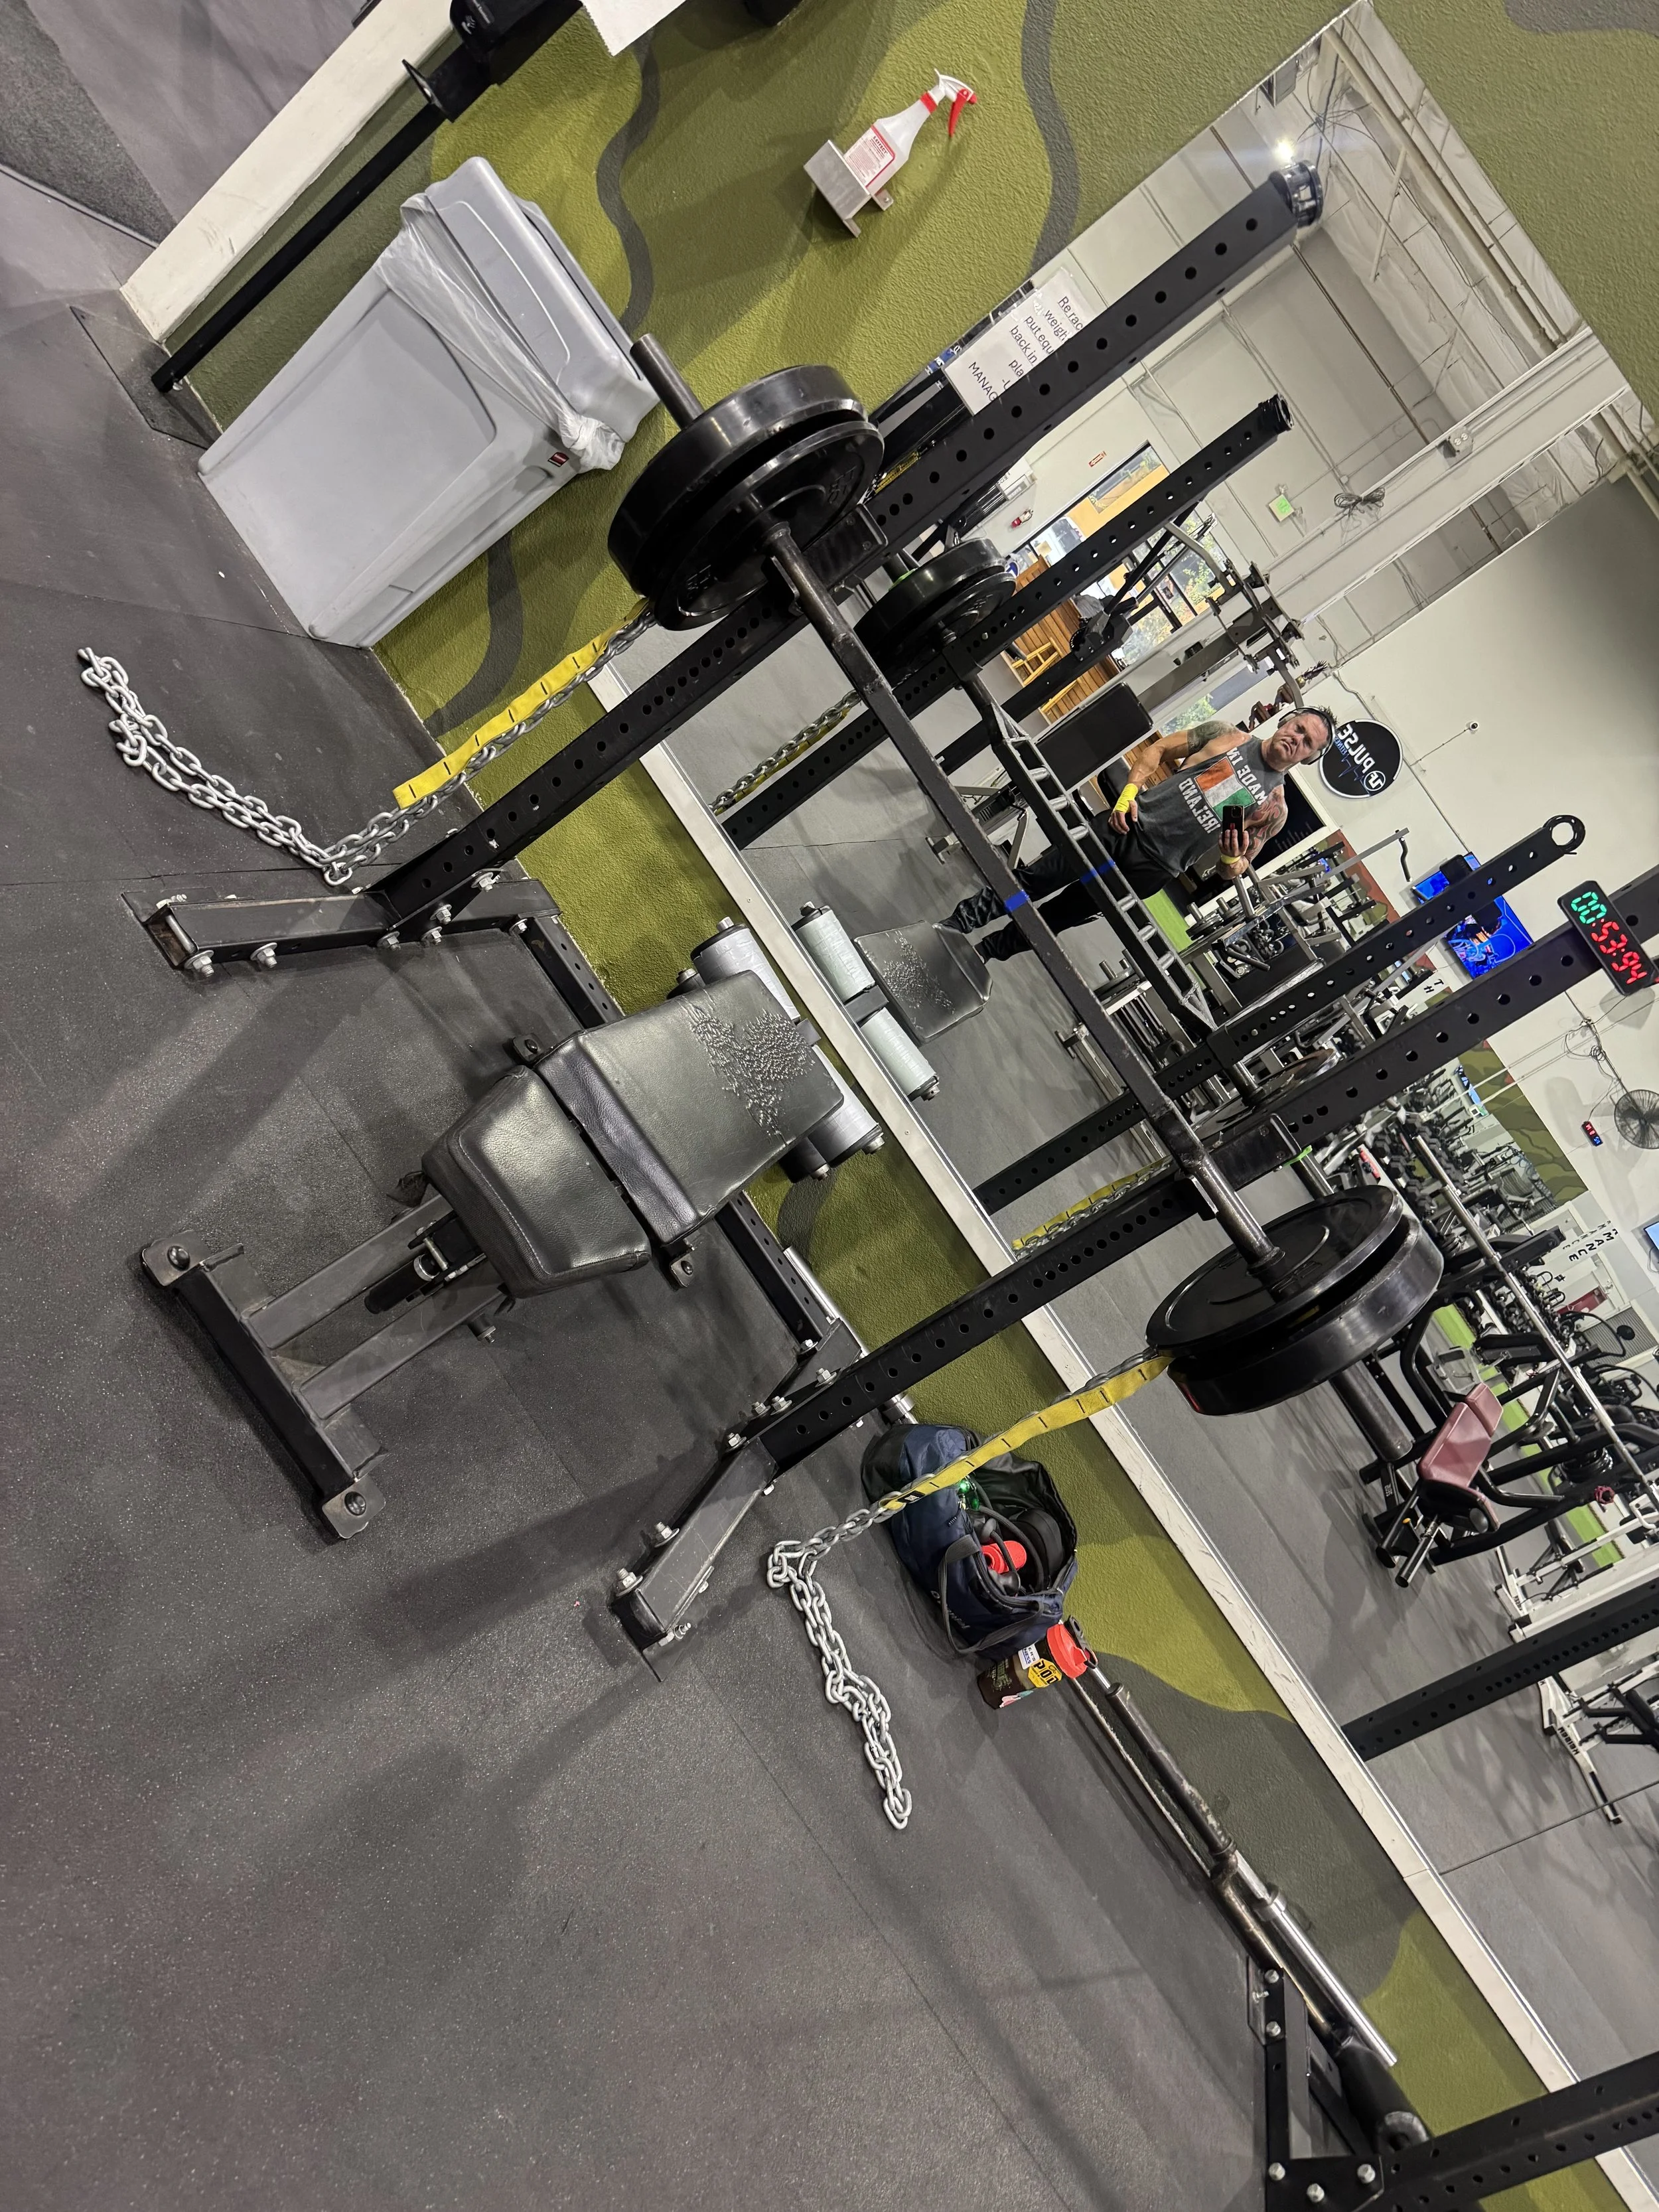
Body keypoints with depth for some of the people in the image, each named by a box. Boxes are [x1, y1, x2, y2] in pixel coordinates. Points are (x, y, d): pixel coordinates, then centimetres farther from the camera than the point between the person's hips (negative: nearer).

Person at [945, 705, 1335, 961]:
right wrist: (1130, 790, -5)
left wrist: (1231, 861, -15)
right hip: (1124, 825, 1)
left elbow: (1231, 871, 9)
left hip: (1150, 870, -1)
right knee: (1032, 879, -1)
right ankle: (957, 924, 14)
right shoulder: (1226, 735, 6)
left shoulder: (1274, 809, 4)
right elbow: (1159, 750, 12)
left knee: (1057, 917, 6)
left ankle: (987, 951, 23)